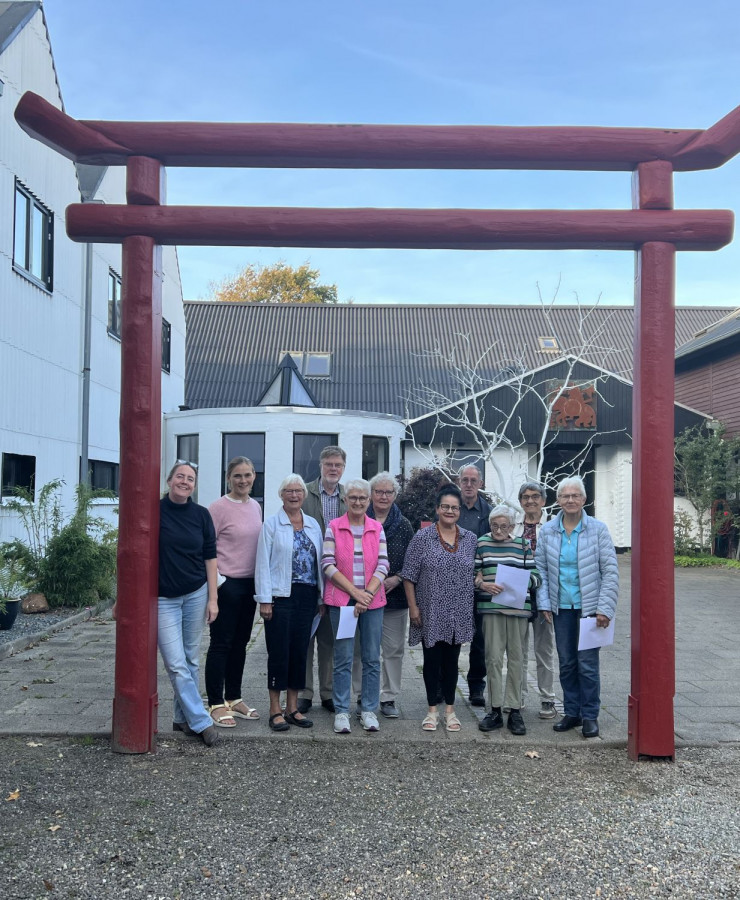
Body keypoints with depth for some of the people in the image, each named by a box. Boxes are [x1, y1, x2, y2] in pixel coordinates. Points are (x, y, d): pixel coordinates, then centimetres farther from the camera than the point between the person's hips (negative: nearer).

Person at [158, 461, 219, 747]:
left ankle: (182, 718, 23)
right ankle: (201, 722, 3)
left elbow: (210, 557, 4)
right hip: (163, 598, -2)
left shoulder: (201, 514, 2)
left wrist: (212, 598, 0)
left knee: (190, 661, 10)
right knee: (176, 665, -4)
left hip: (196, 595, 3)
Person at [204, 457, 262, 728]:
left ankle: (233, 698, 25)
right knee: (221, 644, 0)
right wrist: (217, 580, -14)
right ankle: (216, 704, 9)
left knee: (240, 643, 14)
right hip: (227, 584, -7)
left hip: (250, 584, 7)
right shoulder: (219, 508, -11)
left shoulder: (256, 507, 9)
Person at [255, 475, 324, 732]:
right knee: (279, 652, -1)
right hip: (281, 595, -4)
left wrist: (322, 595, 9)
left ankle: (292, 708, 19)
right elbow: (263, 563, -5)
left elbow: (320, 561, 13)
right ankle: (275, 710, 10)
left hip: (307, 596, 4)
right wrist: (265, 600, -11)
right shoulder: (271, 524, -1)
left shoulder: (313, 525, 11)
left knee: (300, 651, 9)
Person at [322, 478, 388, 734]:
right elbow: (328, 564, -5)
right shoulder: (333, 527, 0)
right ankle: (342, 711, 13)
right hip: (342, 599, -2)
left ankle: (368, 710, 18)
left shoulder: (377, 528, 6)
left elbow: (383, 565, 1)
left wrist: (368, 593, -12)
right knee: (343, 658, 3)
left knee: (372, 658, 6)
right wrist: (355, 592, -11)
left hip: (372, 601, 2)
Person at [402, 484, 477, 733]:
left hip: (459, 614, 3)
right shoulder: (422, 537, -6)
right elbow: (409, 575, -5)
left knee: (451, 660, 12)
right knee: (432, 660, 7)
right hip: (431, 613, -2)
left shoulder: (471, 539, 4)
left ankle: (450, 710, 24)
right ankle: (432, 710, 21)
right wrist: (413, 607, -8)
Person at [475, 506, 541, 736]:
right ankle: (495, 710, 11)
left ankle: (515, 711, 14)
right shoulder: (482, 544, 6)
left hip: (518, 608, 1)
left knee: (516, 659, 6)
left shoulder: (523, 545, 8)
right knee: (493, 658, 1)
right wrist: (483, 584, -12)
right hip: (491, 607, -1)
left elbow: (536, 577, 8)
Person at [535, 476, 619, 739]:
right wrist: (544, 603, 0)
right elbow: (540, 568, 7)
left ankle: (590, 716, 15)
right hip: (561, 608, 3)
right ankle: (572, 713, 25)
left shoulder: (598, 529, -5)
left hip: (589, 606, -3)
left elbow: (610, 571, -5)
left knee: (587, 664, -1)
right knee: (566, 663, 11)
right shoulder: (547, 531, 2)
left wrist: (605, 608, -10)